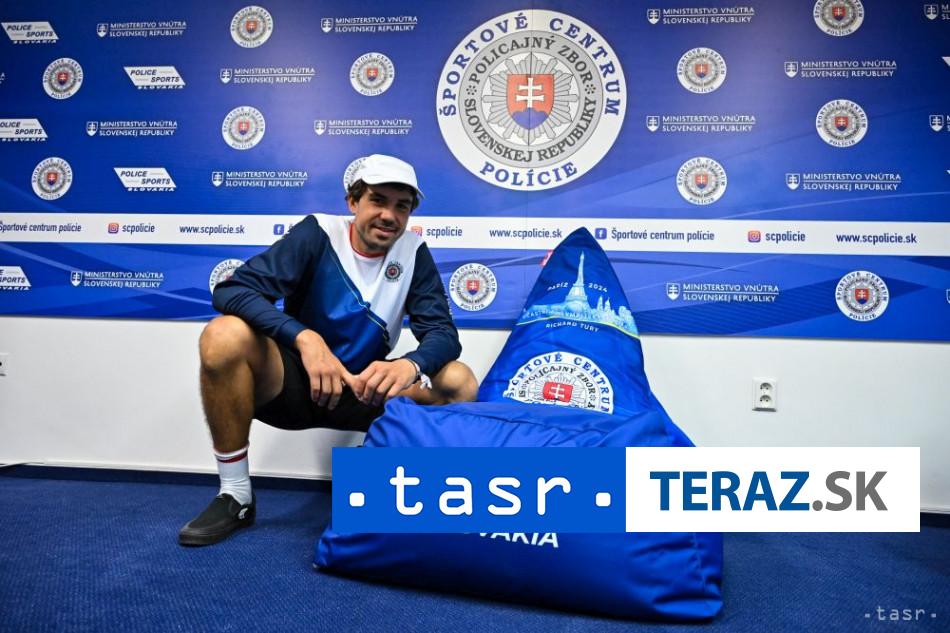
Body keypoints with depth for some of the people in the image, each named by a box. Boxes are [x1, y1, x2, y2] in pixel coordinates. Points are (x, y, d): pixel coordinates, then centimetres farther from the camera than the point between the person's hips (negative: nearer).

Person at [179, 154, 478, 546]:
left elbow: (444, 334, -12)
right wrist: (304, 336, -40)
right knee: (224, 335, -30)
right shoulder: (319, 233, -12)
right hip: (293, 382, -1)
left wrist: (411, 365, -37)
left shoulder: (414, 252, -4)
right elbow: (231, 290, -22)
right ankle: (235, 497, -13)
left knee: (460, 384, -20)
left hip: (360, 393, 2)